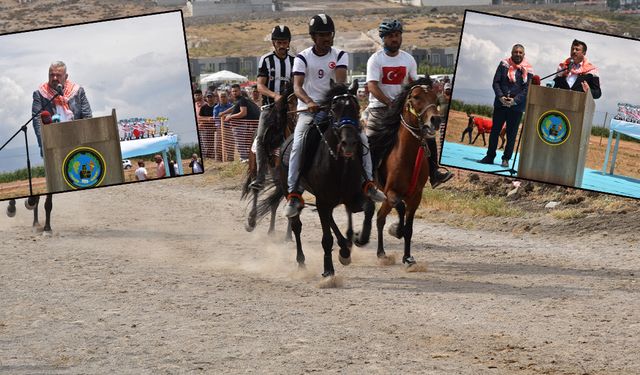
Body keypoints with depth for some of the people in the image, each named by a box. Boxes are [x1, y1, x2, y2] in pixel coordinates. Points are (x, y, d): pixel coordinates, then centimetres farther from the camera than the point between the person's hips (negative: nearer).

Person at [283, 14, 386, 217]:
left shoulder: (340, 56, 4)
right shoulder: (303, 58, -3)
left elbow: (341, 80, -14)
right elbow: (297, 87, -15)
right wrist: (309, 102, -36)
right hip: (309, 109, -3)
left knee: (362, 138, -12)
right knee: (298, 145, -25)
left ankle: (367, 183, 0)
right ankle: (294, 194, -25)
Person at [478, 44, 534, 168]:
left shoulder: (527, 70, 1)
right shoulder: (504, 64, 5)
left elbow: (527, 89, -4)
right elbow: (496, 82, 1)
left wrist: (515, 100, -16)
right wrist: (501, 97, -13)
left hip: (516, 107, -2)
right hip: (500, 104, 2)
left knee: (511, 134, 1)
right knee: (495, 130, 5)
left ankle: (506, 159, 7)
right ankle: (490, 156, 12)